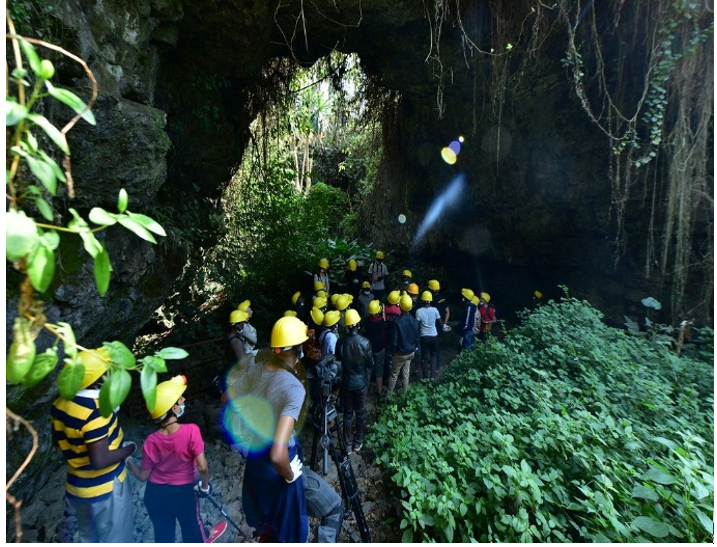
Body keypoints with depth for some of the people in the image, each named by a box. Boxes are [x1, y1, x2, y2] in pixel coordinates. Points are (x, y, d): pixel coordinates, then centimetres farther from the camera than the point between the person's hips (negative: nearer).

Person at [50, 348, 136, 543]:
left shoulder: (60, 403, -8)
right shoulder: (96, 412, -34)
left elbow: (57, 441, 8)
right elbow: (100, 461, -31)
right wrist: (130, 448, -16)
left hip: (77, 486, 8)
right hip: (105, 488, -7)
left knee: (89, 536, 30)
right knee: (115, 538, 17)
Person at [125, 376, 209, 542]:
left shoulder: (151, 441, -18)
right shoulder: (191, 431, -30)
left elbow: (143, 476, -5)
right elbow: (203, 466, -26)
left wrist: (129, 461, 13)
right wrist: (205, 486, -6)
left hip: (156, 495, 3)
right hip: (184, 493, -2)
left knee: (163, 533, 26)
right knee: (192, 527, 25)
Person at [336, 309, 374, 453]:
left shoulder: (341, 342, -16)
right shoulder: (365, 342, -19)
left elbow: (338, 359, 0)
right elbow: (370, 363, -8)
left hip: (346, 382, 1)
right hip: (361, 382, -1)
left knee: (347, 413, 15)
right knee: (360, 413, 15)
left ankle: (348, 445, 26)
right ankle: (358, 443, 28)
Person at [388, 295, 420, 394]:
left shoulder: (398, 321, -25)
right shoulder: (414, 321, -10)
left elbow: (394, 339, -19)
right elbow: (417, 337, 0)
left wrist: (393, 351, -4)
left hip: (400, 353, -4)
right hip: (411, 352, 4)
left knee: (394, 373, 12)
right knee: (406, 373, 19)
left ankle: (390, 392, 24)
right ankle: (405, 392, 32)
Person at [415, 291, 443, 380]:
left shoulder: (419, 311, -11)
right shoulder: (434, 310, -7)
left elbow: (417, 325, -7)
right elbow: (440, 324, -2)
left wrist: (418, 333, 9)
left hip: (424, 337, -1)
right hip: (434, 336, 1)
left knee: (424, 357, 11)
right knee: (433, 356, 19)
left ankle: (425, 377, 17)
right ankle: (433, 376, 15)